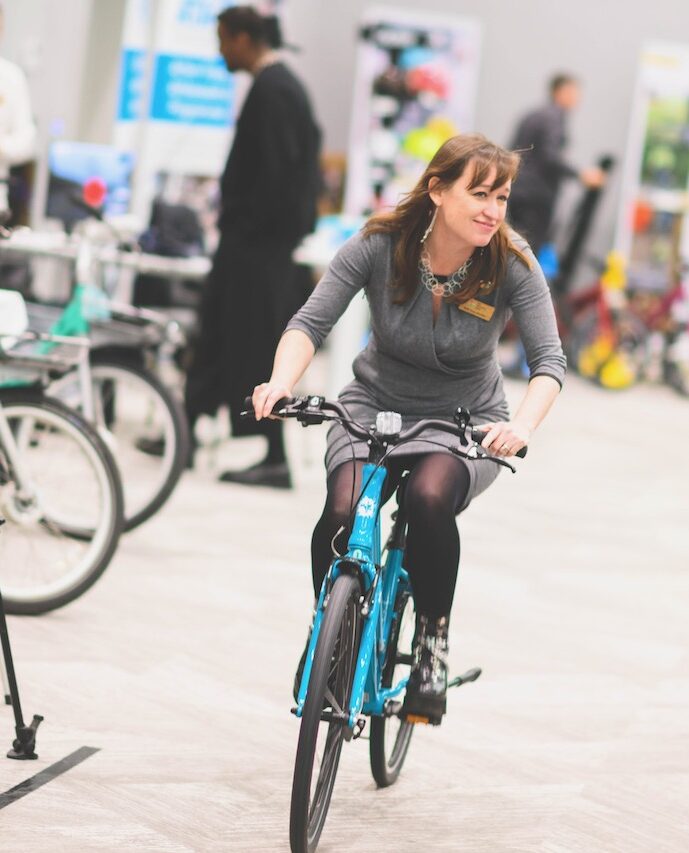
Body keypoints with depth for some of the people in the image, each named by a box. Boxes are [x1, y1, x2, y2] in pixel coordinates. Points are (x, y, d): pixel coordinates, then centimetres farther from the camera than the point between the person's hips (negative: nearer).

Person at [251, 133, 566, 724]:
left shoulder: (511, 264, -17)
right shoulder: (380, 246, -16)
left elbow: (549, 359, -23)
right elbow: (311, 322, -20)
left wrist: (523, 425, -44)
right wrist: (281, 382, -40)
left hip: (466, 423, -1)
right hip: (376, 406, 1)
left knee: (429, 497, -34)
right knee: (343, 512, -28)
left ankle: (433, 637, -11)